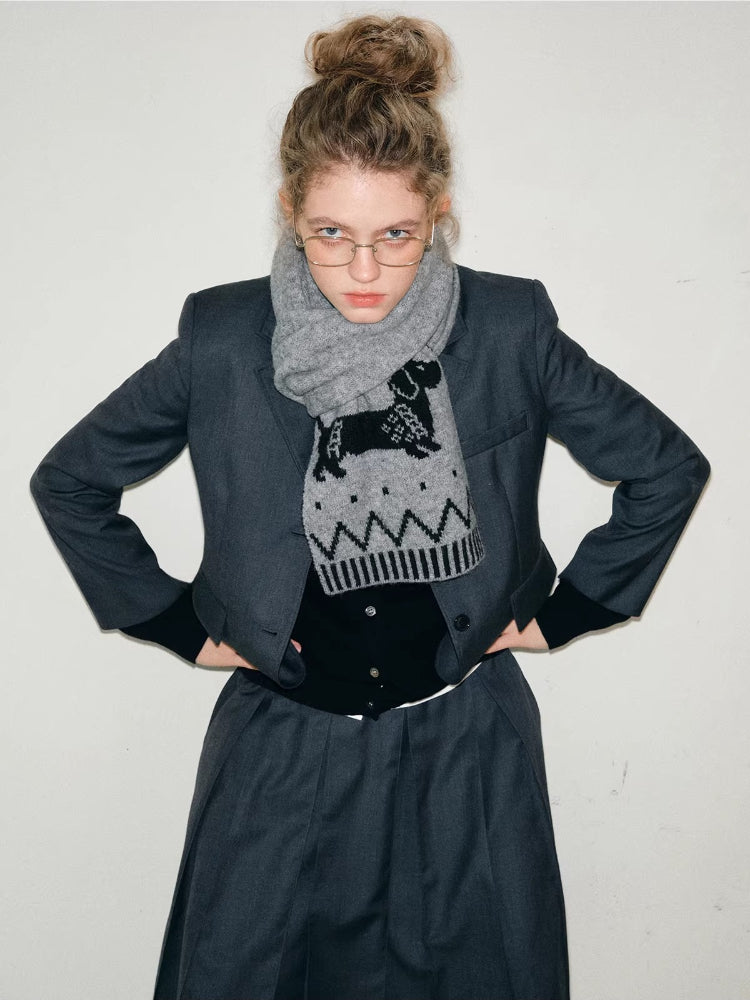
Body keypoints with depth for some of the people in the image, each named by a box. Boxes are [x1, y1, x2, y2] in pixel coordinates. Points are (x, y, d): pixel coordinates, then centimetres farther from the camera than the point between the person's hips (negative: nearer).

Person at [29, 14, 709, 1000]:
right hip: (283, 758, 1)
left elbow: (669, 467, 4)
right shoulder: (223, 342, -9)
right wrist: (181, 627, 1)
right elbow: (69, 481, 4)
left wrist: (560, 614, 2)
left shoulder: (510, 332, -9)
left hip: (467, 756, 0)